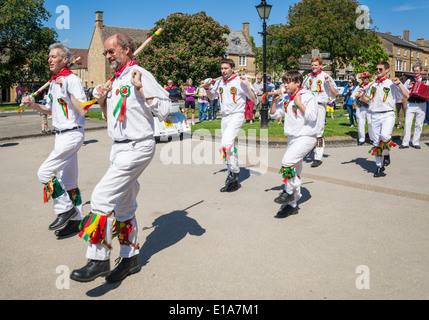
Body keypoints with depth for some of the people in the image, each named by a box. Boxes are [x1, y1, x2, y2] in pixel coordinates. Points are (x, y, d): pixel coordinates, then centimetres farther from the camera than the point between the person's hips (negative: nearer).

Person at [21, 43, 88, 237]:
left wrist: (67, 91, -25)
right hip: (60, 135, 9)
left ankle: (65, 209, 2)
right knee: (67, 180, 12)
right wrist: (32, 105, 7)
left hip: (72, 135, -9)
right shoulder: (53, 82, 14)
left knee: (44, 172, -12)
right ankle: (75, 219, 22)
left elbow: (83, 111, -22)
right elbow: (49, 109, 24)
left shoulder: (73, 80, -13)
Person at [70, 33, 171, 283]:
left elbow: (164, 111, -17)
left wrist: (140, 88, -22)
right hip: (120, 148, 9)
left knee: (102, 197, -16)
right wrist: (103, 101, 6)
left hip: (137, 148, -9)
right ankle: (130, 258, 26)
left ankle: (99, 260, -6)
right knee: (123, 205, 13)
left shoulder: (140, 75, -9)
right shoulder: (116, 80, 17)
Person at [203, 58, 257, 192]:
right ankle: (233, 181, 16)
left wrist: (247, 85, -18)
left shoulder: (240, 81, -5)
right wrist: (207, 88, 8)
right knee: (229, 147, 8)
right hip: (224, 117, 7)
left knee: (227, 143, -26)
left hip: (236, 116, -7)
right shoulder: (219, 82, 11)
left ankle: (235, 171, -11)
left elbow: (254, 99, -6)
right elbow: (211, 97, 27)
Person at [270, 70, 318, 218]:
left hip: (306, 137, -8)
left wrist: (299, 103, -17)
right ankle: (292, 204, 18)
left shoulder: (308, 97, -9)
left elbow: (312, 117, -18)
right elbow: (274, 114, 13)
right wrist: (275, 100, 0)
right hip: (292, 138, 8)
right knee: (294, 171, 11)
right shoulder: (286, 98, 11)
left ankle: (289, 192, -7)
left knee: (287, 160, -26)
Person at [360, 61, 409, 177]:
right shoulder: (373, 84, 17)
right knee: (376, 142, 4)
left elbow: (406, 96, -6)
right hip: (375, 115, 4)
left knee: (385, 135, -28)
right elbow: (368, 99, 28)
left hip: (388, 115, -4)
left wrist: (398, 84, -13)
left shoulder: (391, 84, 3)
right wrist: (362, 97, 8)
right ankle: (379, 166, 16)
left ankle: (386, 154, 0)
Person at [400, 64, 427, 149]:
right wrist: (408, 88, -5)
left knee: (419, 125, 3)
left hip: (421, 105, 0)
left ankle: (416, 143, 10)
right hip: (411, 105, 0)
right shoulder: (409, 81, 11)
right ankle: (405, 143, -4)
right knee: (407, 123, -7)